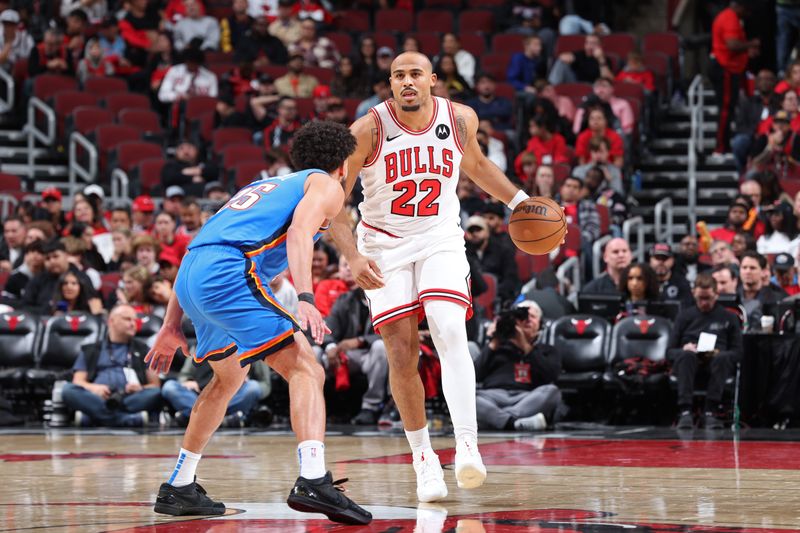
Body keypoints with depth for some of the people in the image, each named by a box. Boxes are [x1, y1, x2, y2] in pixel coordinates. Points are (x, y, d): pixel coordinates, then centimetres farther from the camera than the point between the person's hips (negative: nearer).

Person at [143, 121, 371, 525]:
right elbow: (298, 232, -10)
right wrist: (305, 300, -23)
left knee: (229, 378, 29)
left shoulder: (267, 186, 36)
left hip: (191, 280, 8)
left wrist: (172, 326, 33)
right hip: (229, 273, -8)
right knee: (305, 370, -9)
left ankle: (178, 488, 33)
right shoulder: (326, 185, 14)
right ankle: (313, 482, -28)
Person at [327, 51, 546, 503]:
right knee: (402, 354, -5)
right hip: (385, 245, -1)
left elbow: (476, 164, 18)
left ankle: (468, 449, -27)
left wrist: (518, 200, 10)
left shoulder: (461, 119, -6)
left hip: (440, 240, 1)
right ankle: (424, 457, 12)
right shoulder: (368, 131, -16)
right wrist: (353, 257, -24)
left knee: (450, 333, -22)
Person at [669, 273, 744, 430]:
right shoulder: (685, 317, 20)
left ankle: (712, 411, -43)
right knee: (686, 355, -37)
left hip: (717, 364, 0)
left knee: (723, 357, -37)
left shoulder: (729, 317, 18)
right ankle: (685, 411, -48)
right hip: (689, 364, 0)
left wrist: (717, 353, -11)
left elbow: (738, 352, 10)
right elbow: (669, 352, 14)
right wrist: (684, 349, -10)